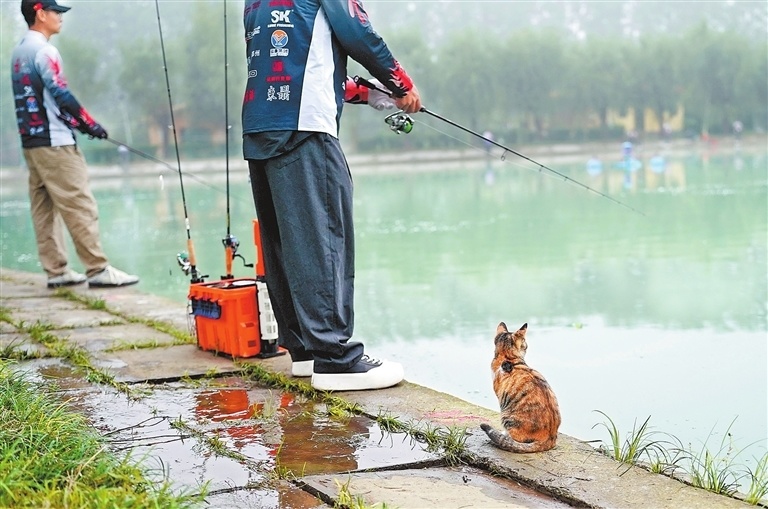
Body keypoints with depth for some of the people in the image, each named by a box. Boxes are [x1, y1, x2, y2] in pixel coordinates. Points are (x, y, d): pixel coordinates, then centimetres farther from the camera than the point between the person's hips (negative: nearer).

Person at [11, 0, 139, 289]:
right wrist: (89, 124, -10)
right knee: (79, 205, -8)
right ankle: (98, 269, -9)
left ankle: (56, 270, 11)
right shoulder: (43, 51, -12)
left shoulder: (18, 53, 17)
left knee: (43, 208, 8)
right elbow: (61, 95, -18)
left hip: (29, 142, 10)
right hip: (54, 142, -10)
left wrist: (74, 122, 14)